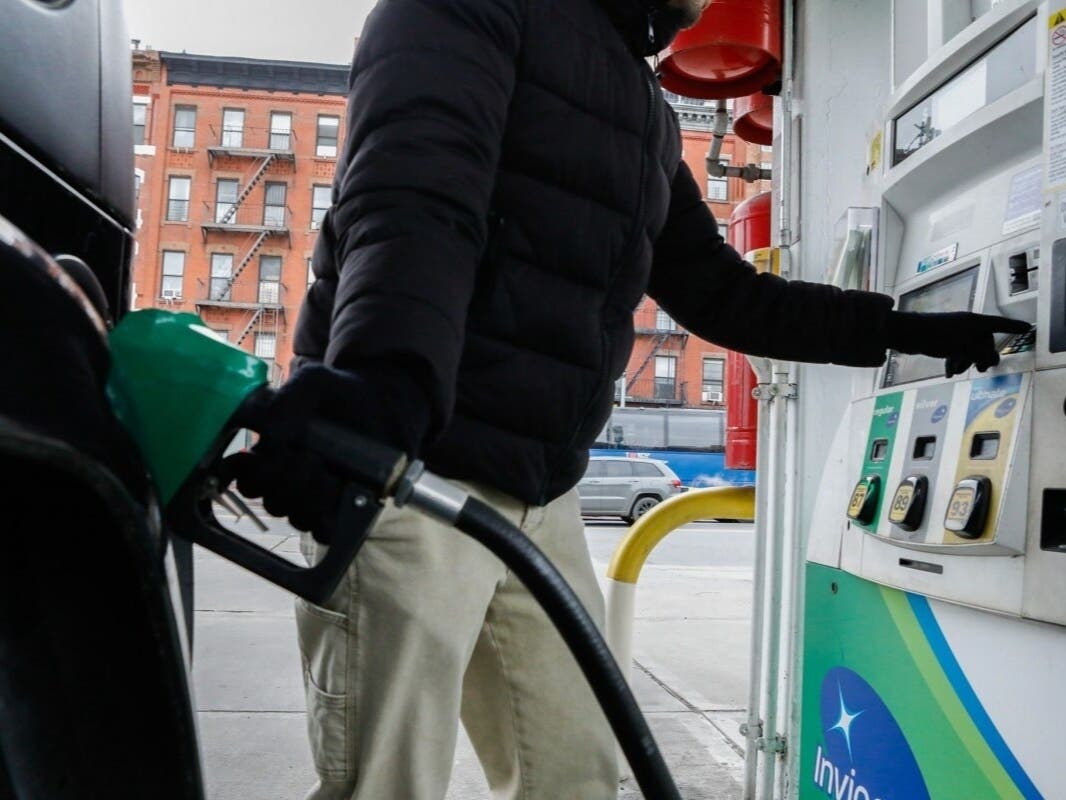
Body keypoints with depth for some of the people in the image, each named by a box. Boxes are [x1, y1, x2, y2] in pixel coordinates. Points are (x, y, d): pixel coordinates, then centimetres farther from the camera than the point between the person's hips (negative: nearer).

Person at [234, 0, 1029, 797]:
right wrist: (388, 372, -42)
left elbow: (724, 294, 26)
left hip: (540, 496, 8)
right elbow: (409, 194, -23)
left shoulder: (649, 121, 21)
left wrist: (903, 329, 22)